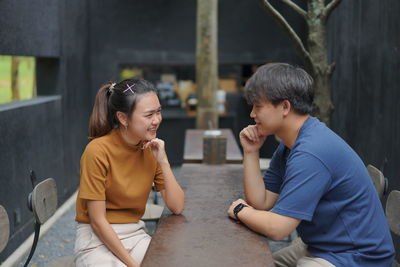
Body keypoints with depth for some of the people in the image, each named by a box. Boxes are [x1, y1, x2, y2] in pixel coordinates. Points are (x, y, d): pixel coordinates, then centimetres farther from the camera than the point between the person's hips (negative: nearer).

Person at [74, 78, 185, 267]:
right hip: (98, 239, -5)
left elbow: (177, 207, -5)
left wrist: (163, 161, -15)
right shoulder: (98, 151, -18)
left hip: (136, 235, 5)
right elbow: (97, 220, -16)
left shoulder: (151, 149, -2)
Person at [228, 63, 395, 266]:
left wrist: (240, 210, -9)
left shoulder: (310, 153, -27)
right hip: (318, 246, 9)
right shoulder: (289, 145, 4)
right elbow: (261, 202, 2)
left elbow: (276, 228, -27)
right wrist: (250, 152, -5)